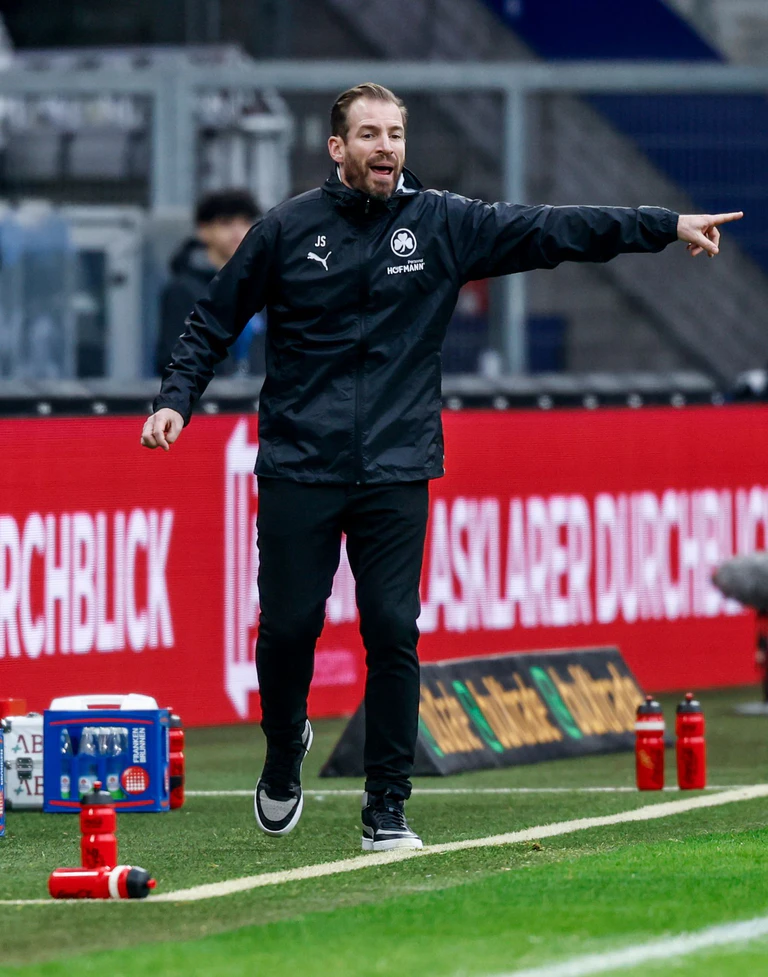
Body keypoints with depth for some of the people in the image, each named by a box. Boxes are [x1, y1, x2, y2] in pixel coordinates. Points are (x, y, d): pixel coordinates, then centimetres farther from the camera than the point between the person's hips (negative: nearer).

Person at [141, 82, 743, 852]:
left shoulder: (443, 225, 3)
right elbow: (214, 323, 10)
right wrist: (176, 400, -1)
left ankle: (387, 808, 5)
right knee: (287, 627, 2)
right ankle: (284, 752, 32)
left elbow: (552, 231, 3)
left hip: (395, 471, 1)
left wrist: (668, 226, -1)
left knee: (393, 634, -5)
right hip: (297, 468, -1)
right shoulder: (288, 230, 1)